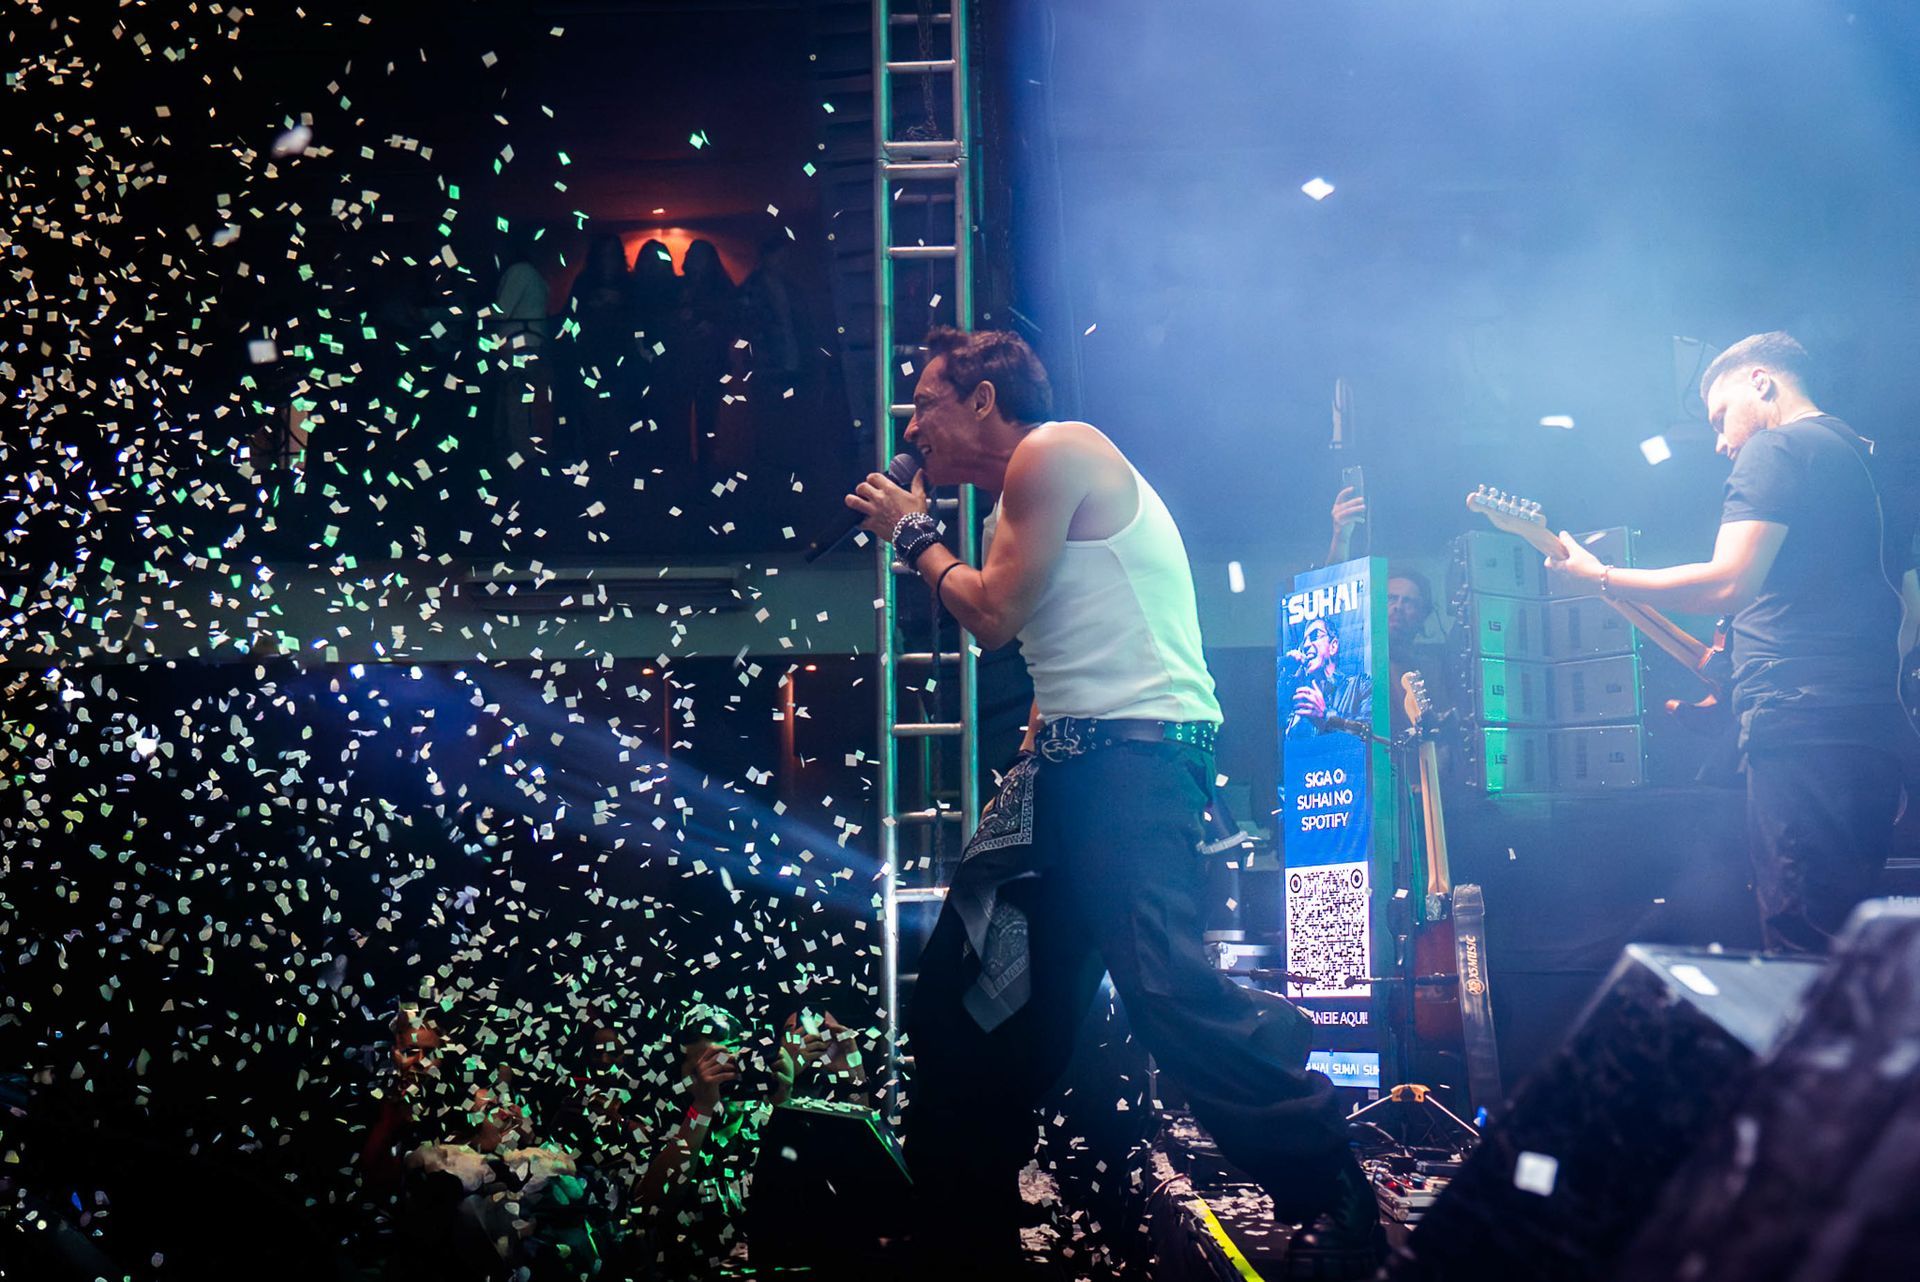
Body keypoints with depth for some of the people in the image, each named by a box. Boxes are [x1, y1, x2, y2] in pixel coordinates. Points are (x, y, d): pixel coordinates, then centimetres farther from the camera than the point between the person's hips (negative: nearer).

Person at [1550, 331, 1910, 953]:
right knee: (1844, 941, 12)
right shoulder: (1861, 457, 25)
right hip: (1875, 726, 10)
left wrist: (1599, 576, -4)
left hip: (1803, 724, -10)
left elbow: (1730, 584, -14)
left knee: (1801, 945, -12)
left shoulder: (1776, 448, -3)